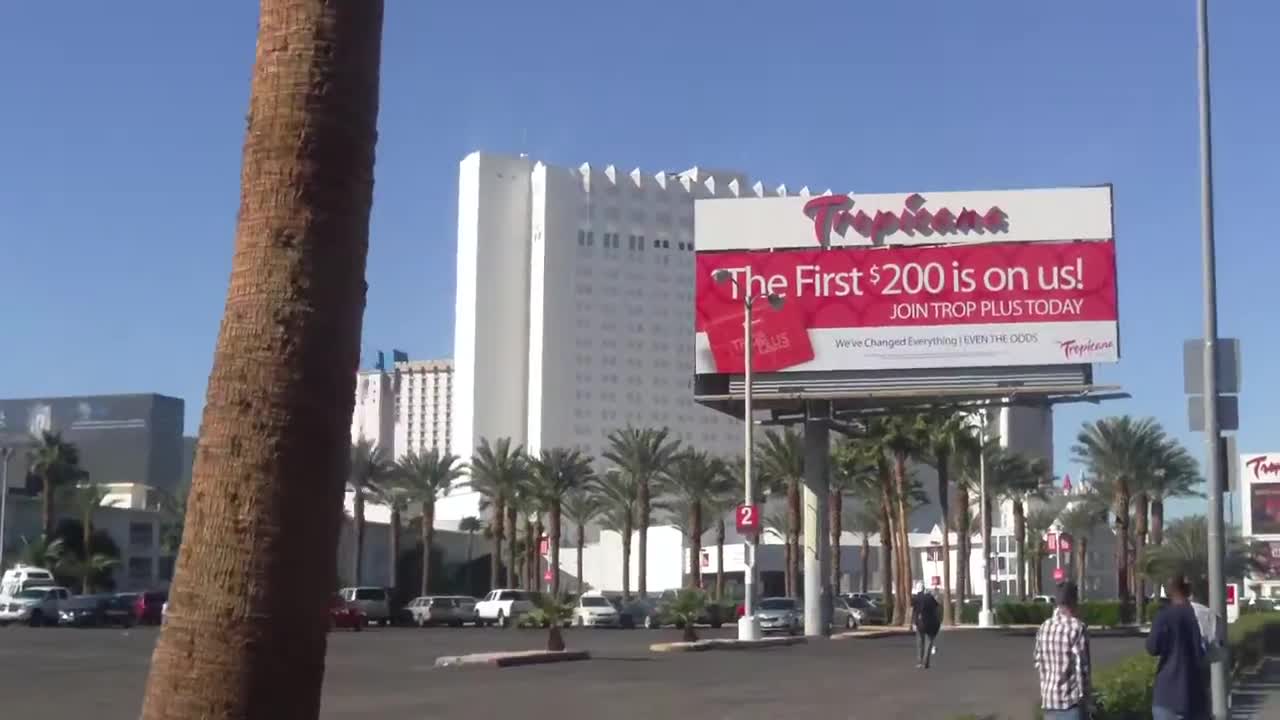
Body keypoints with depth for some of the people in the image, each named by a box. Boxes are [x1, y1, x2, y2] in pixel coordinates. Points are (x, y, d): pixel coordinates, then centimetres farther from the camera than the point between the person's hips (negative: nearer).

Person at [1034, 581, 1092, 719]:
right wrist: (1083, 695, -6)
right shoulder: (1077, 628, -14)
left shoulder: (1044, 628, 6)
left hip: (1048, 698, 6)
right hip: (1072, 699, -6)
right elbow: (1081, 667, -15)